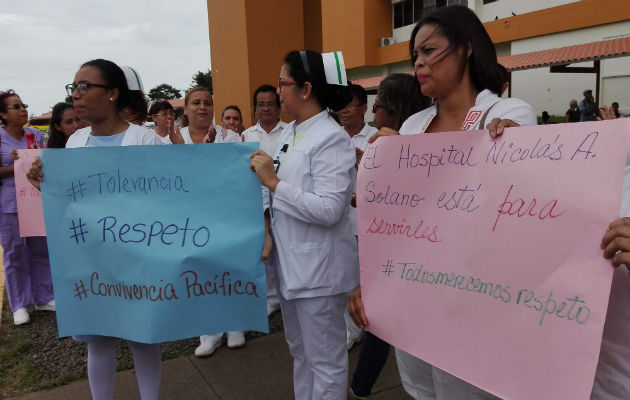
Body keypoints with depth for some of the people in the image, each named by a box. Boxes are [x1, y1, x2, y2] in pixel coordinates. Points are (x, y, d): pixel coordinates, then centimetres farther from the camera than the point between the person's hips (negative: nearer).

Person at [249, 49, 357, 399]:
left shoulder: (332, 138, -17)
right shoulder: (290, 133, 9)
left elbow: (329, 210, -25)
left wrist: (274, 182, -21)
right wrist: (266, 217, 1)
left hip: (318, 267, -9)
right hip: (290, 262, 9)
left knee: (325, 360, 8)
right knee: (300, 352, 24)